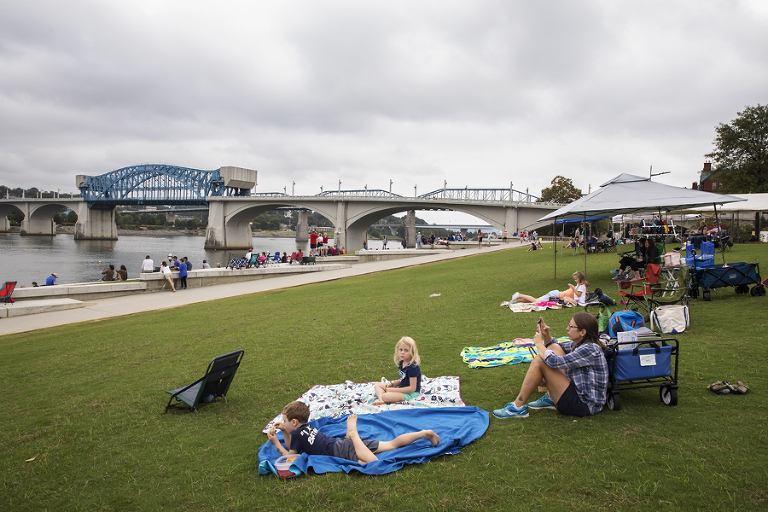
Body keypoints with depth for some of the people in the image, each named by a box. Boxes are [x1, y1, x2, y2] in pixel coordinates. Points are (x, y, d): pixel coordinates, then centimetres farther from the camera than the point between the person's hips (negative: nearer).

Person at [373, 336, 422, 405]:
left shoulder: (413, 367, -23)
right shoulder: (401, 363, 6)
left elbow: (412, 388, -22)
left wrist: (393, 390, -19)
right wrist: (391, 384, 0)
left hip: (411, 393, -10)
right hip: (401, 388, 10)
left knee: (385, 396, -33)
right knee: (377, 385, 9)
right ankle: (381, 400, -16)